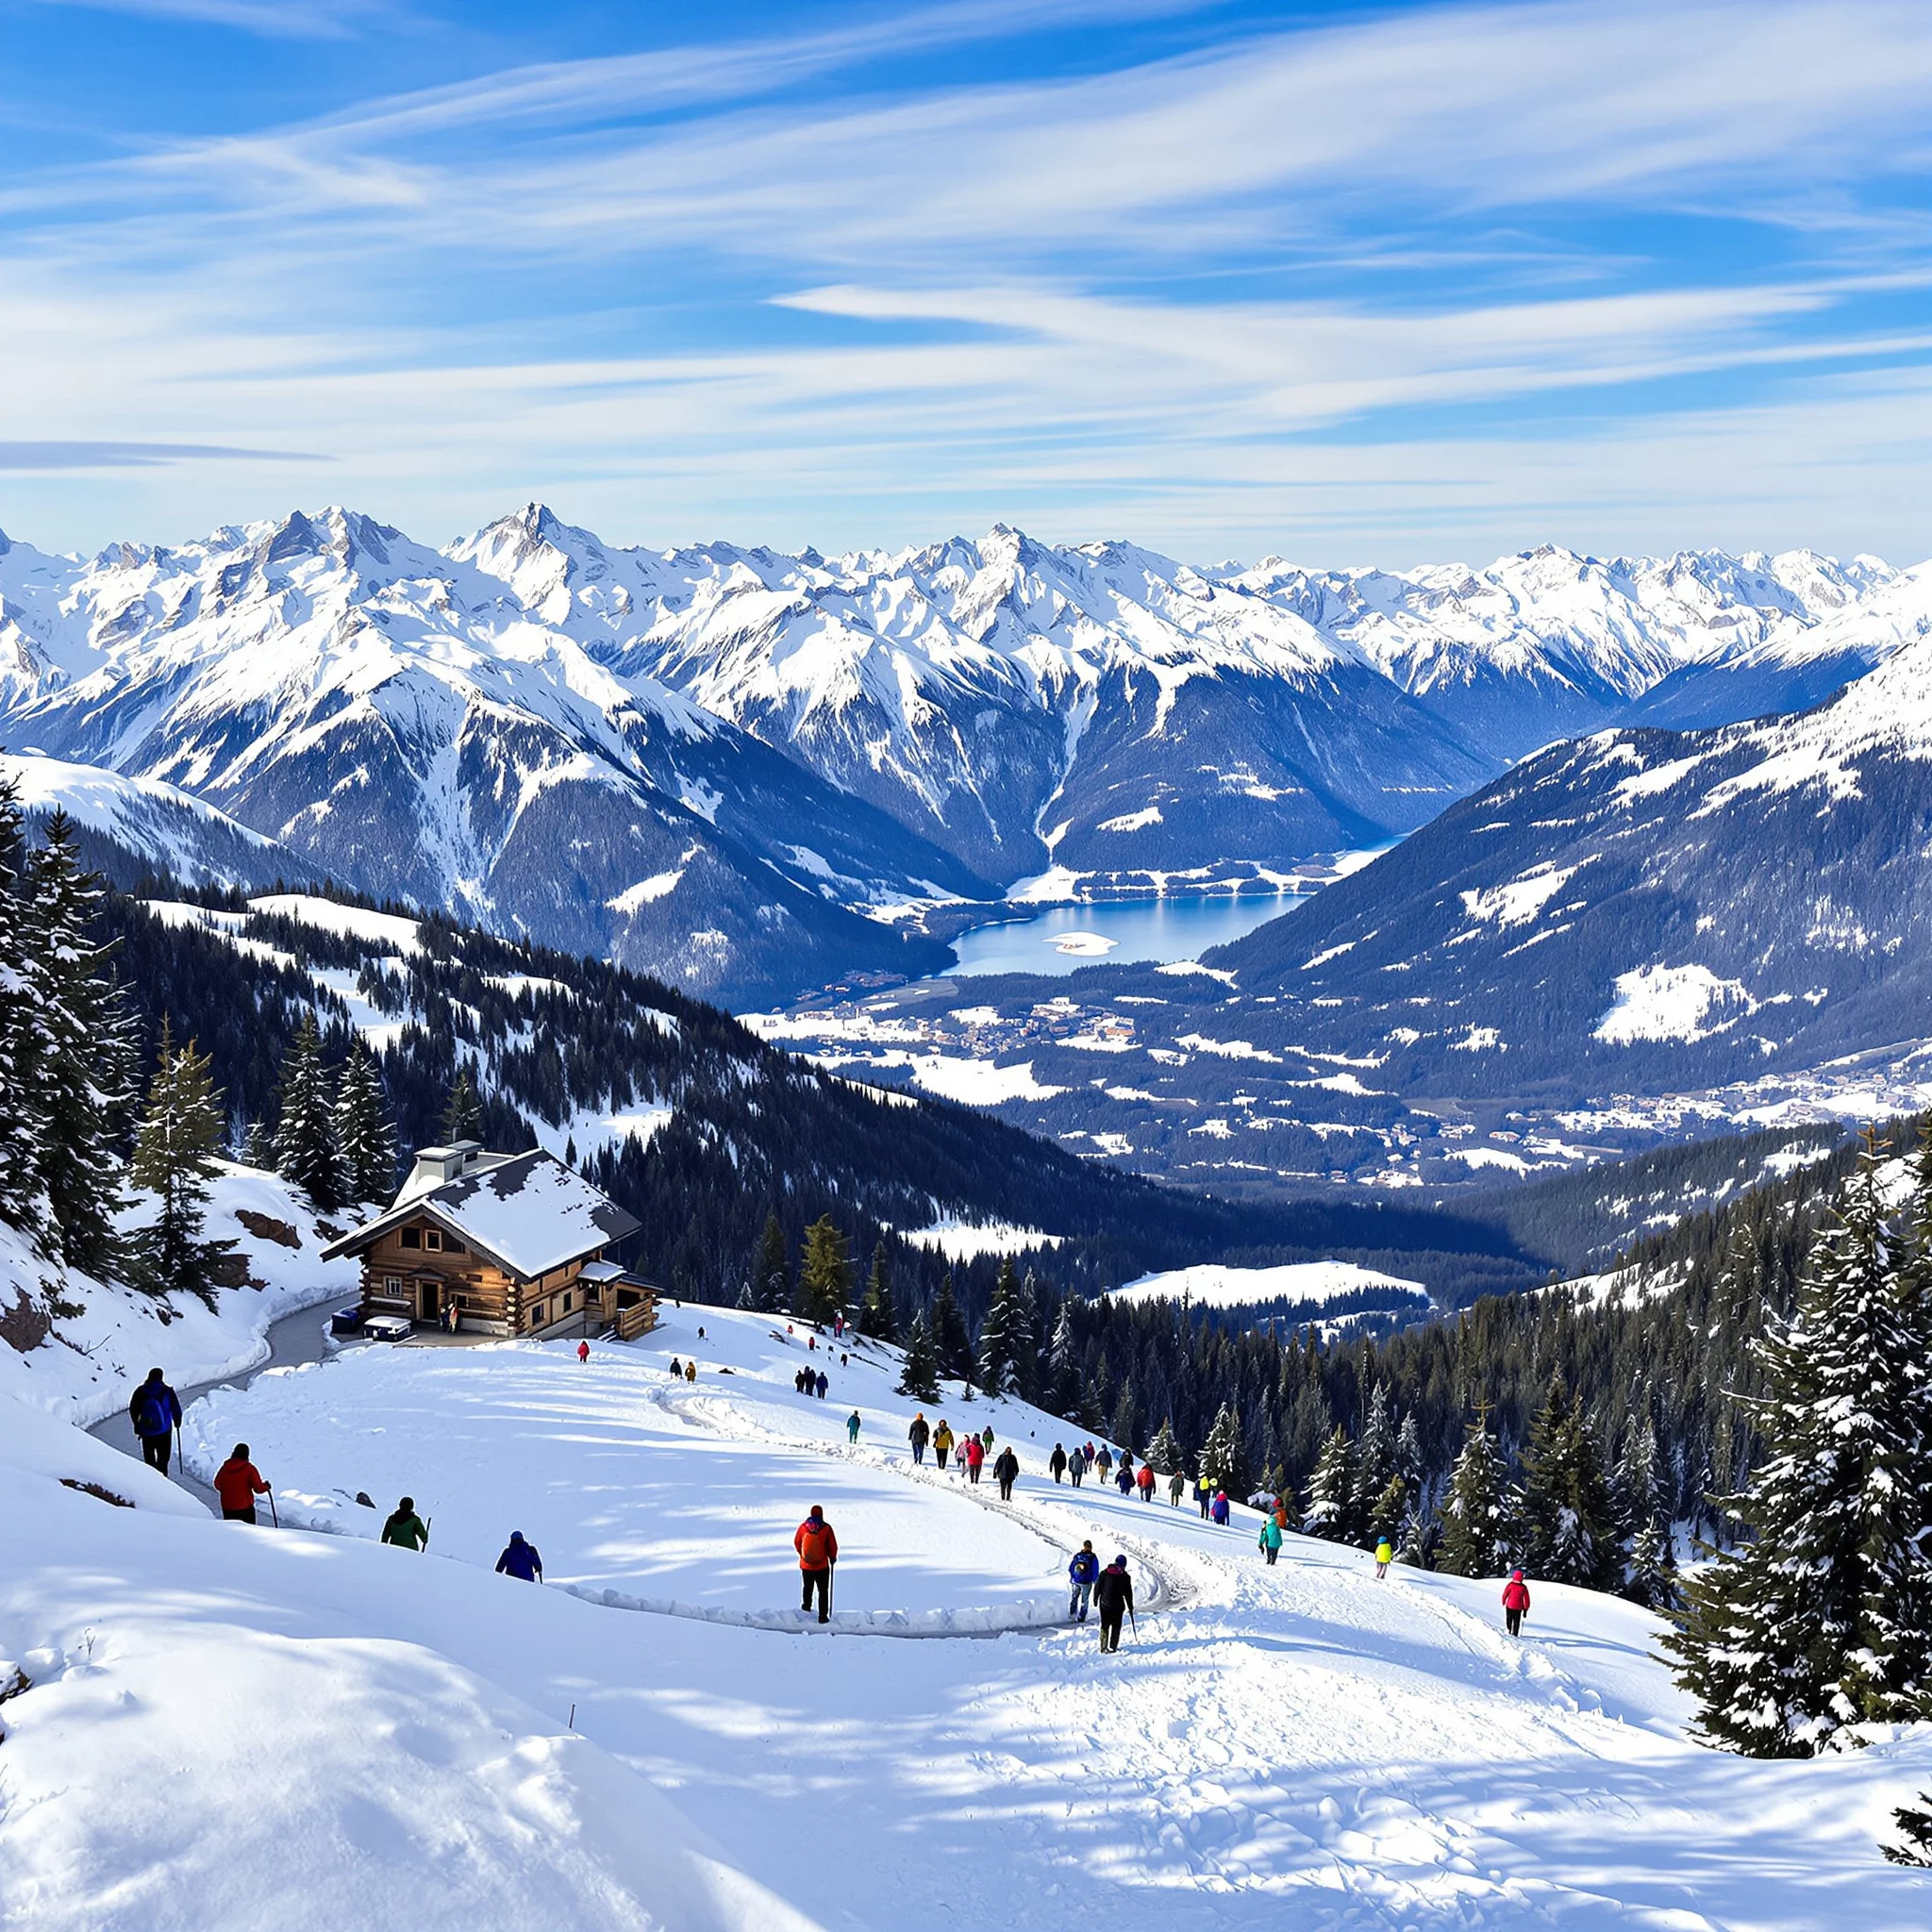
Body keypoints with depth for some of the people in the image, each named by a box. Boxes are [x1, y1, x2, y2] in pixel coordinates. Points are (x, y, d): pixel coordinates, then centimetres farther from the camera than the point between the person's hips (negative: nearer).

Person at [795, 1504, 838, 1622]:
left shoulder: (803, 1527, -8)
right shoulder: (826, 1528, -15)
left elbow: (796, 1543, 5)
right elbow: (833, 1546, -7)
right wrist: (832, 1558, 12)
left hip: (806, 1565, 3)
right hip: (822, 1567, -3)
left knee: (808, 1588, 26)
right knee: (823, 1591, 8)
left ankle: (806, 1607, 42)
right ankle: (823, 1616, 5)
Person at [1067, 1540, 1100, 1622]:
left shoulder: (1077, 1555, -3)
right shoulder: (1093, 1558, -12)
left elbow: (1071, 1567, 3)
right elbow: (1095, 1571, -10)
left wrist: (1070, 1577, 18)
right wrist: (1095, 1582, 4)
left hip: (1075, 1581, 2)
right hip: (1086, 1583, -2)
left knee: (1074, 1597, 21)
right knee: (1084, 1600, 12)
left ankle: (1071, 1614, 20)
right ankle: (1081, 1618, 14)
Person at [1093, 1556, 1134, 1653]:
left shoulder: (1104, 1573, 1)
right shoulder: (1125, 1577, -3)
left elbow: (1097, 1587, 3)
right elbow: (1128, 1593, 2)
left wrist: (1095, 1599, 12)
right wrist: (1130, 1606, 12)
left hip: (1104, 1604, 2)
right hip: (1118, 1605, -2)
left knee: (1104, 1626, 12)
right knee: (1116, 1626, 9)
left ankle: (1103, 1647, 10)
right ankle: (1113, 1647, 3)